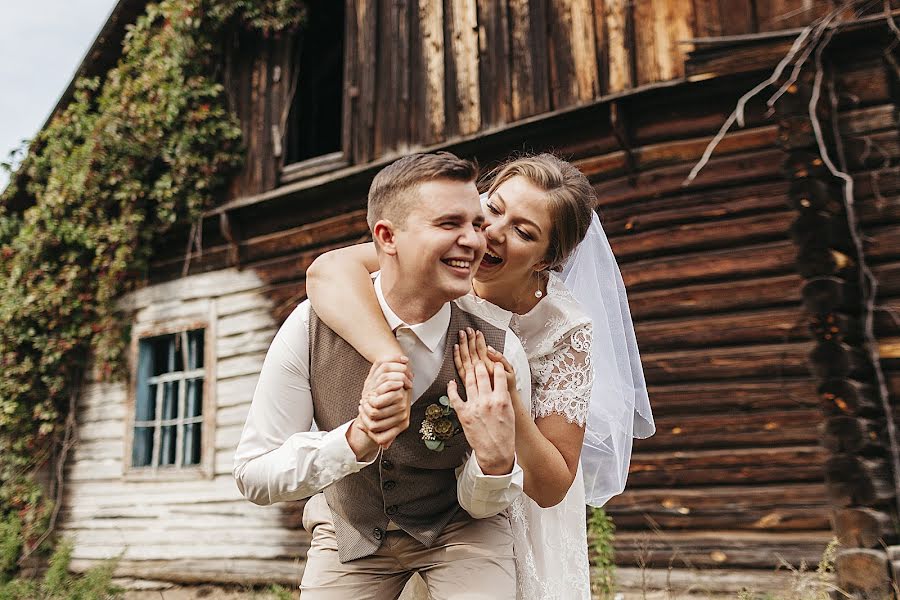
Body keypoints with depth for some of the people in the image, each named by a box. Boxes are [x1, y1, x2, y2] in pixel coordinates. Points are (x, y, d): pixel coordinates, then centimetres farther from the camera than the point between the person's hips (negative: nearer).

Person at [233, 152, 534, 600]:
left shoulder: (499, 351, -26)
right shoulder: (311, 327, -25)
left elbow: (481, 505, -14)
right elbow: (252, 476, -21)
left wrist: (496, 459, -36)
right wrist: (356, 440, -38)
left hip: (459, 530, 0)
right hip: (349, 528, 0)